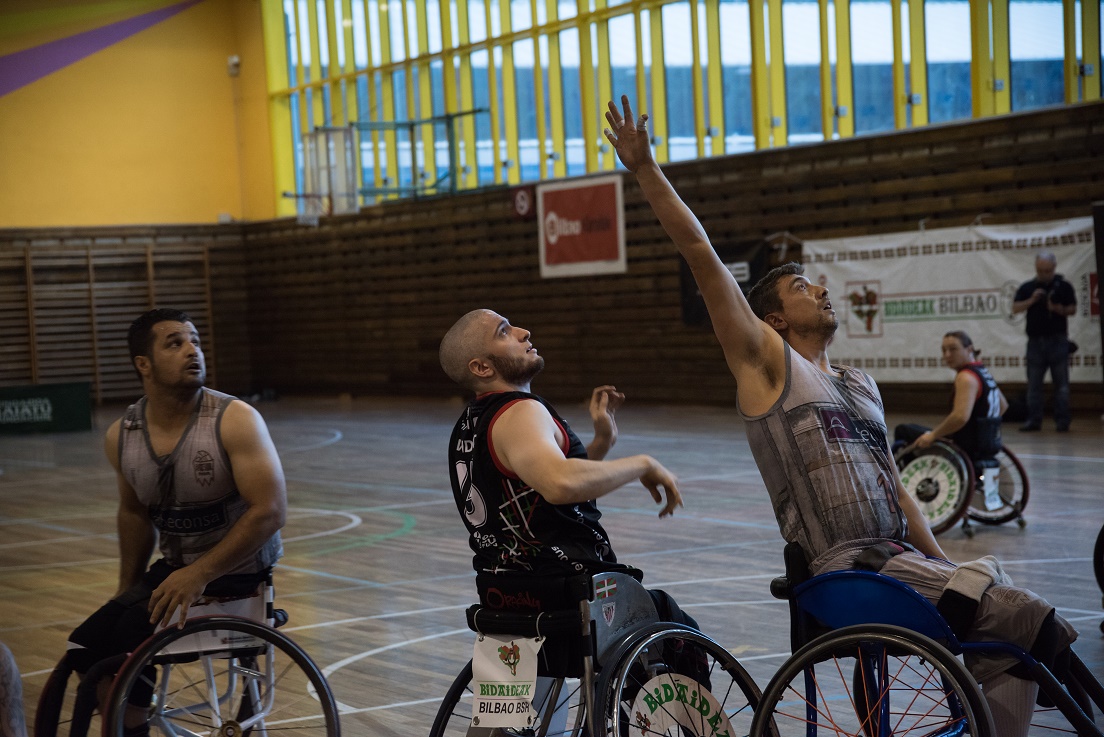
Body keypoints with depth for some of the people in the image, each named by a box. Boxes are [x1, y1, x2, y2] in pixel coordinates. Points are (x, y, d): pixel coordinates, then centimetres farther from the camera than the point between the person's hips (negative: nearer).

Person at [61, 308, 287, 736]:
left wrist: (199, 574, -27)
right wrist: (127, 591, 16)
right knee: (85, 648, -5)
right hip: (174, 569, 6)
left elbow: (270, 510, -24)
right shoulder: (121, 437, -1)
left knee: (133, 632, -20)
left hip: (237, 575, -6)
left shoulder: (235, 420, -18)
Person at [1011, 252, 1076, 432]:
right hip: (1035, 341, 2)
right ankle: (1034, 420, 6)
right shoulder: (1027, 287, 7)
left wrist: (1061, 310, -16)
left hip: (1058, 340, -2)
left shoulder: (1064, 286, 2)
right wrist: (1031, 300, -13)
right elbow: (1015, 308, 2)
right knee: (1034, 384, 3)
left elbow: (1073, 308, 3)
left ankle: (1062, 421, 3)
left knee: (1061, 383, -1)